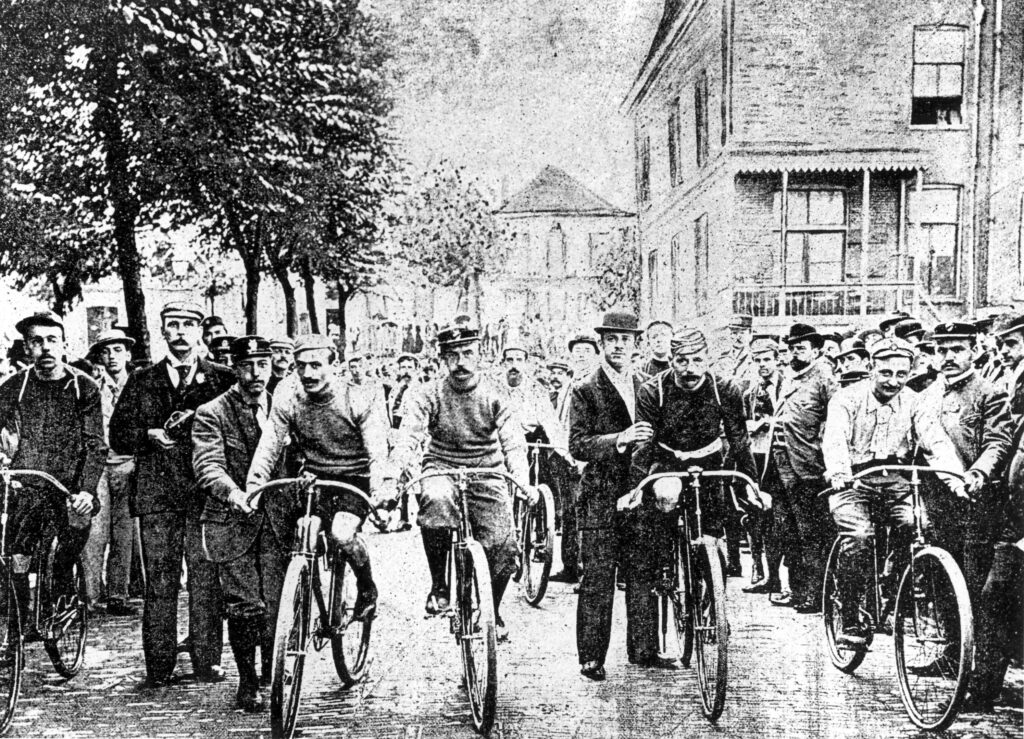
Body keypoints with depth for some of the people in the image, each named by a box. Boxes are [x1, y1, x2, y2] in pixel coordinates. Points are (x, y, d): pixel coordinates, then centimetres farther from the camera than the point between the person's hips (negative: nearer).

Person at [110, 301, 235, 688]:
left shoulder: (223, 379, 9)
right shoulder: (141, 381, 14)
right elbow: (118, 436, 10)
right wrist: (151, 435, -8)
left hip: (206, 491, -1)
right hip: (156, 493, 1)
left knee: (206, 578, -1)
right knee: (159, 580, 0)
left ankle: (207, 661, 7)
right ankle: (159, 665, 6)